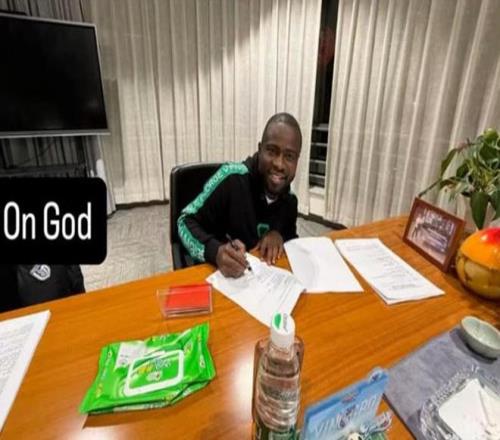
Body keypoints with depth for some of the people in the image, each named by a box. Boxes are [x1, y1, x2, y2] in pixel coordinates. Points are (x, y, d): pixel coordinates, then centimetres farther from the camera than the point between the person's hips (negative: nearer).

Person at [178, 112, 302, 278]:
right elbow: (186, 221, -15)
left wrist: (280, 236, -11)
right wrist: (215, 251, -34)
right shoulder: (232, 178, -21)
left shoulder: (289, 201, -2)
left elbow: (292, 240, 12)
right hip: (216, 275, -4)